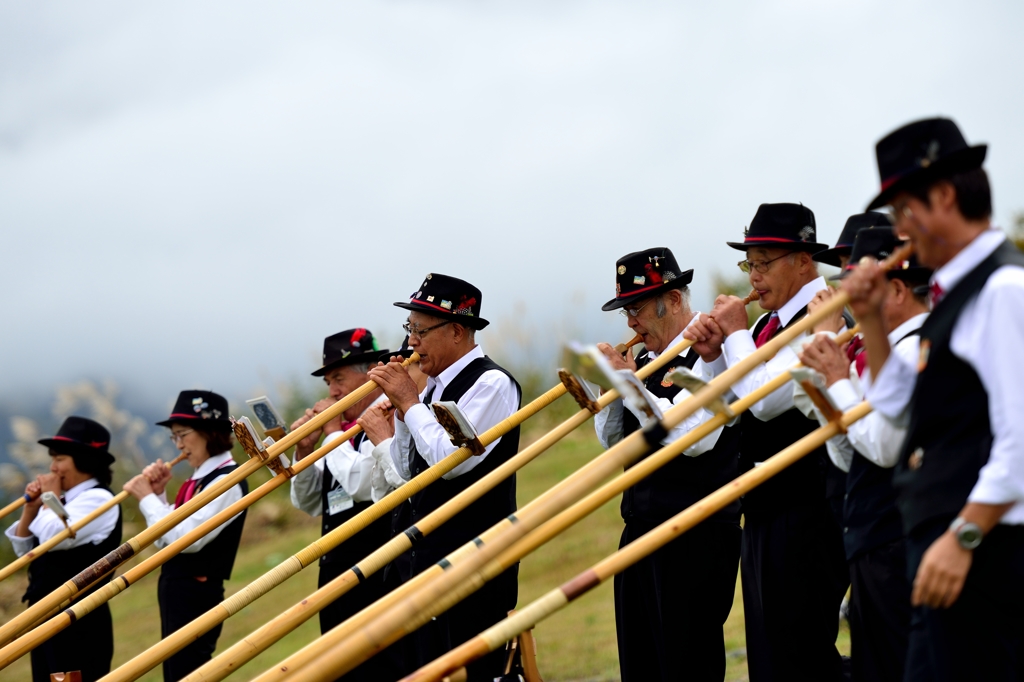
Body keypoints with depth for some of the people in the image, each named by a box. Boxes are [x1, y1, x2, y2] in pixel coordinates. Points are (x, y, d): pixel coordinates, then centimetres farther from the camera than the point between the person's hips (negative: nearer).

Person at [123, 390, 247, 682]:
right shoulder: (198, 480, 14)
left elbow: (187, 538, -23)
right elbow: (165, 540, 17)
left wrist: (147, 498, -13)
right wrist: (158, 493, 5)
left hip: (196, 594, -10)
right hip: (175, 591, 10)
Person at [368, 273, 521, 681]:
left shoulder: (491, 383, -11)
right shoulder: (435, 386, 14)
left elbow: (451, 459, -22)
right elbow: (408, 472, 18)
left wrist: (410, 402, -11)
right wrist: (401, 408, 5)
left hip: (469, 562, -9)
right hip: (421, 555, 9)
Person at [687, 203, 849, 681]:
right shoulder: (768, 324, 14)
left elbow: (765, 399, -23)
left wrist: (735, 333, -11)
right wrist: (713, 355, 1)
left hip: (804, 511, -10)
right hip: (763, 507, 10)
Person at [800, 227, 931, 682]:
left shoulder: (914, 349, -14)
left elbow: (884, 447, -22)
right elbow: (847, 457, 17)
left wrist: (840, 381, -11)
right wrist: (827, 383, 6)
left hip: (897, 546, -10)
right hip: (874, 544, 10)